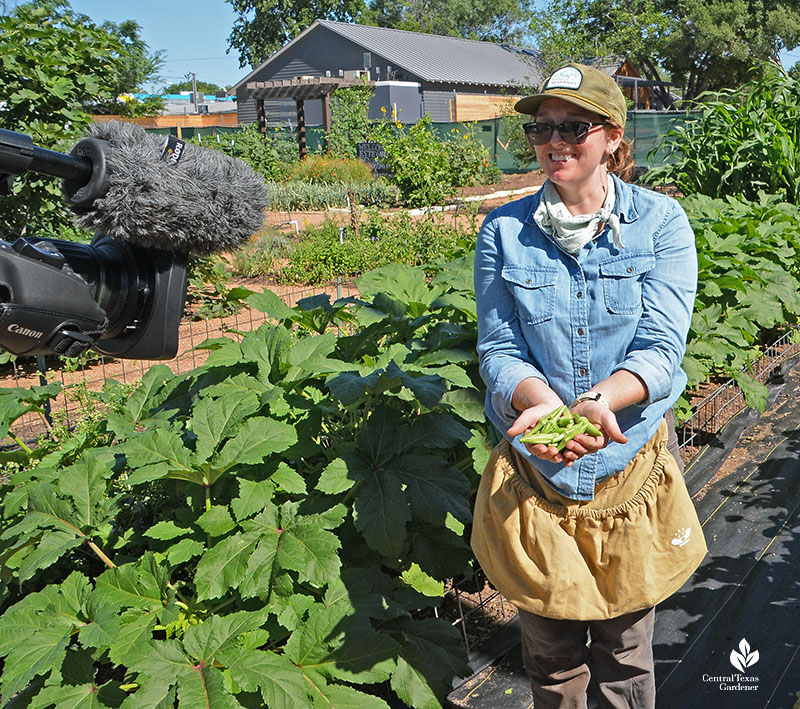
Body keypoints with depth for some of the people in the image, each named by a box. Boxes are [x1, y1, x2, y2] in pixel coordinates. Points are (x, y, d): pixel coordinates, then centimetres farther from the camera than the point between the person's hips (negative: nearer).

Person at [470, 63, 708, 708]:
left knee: (626, 649, 18)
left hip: (632, 460, 0)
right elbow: (498, 349, -6)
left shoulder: (660, 222, -5)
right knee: (551, 652, 16)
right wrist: (542, 402, -28)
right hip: (535, 464, 1)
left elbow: (660, 347, -14)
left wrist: (600, 400, -34)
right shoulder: (504, 230, -2)